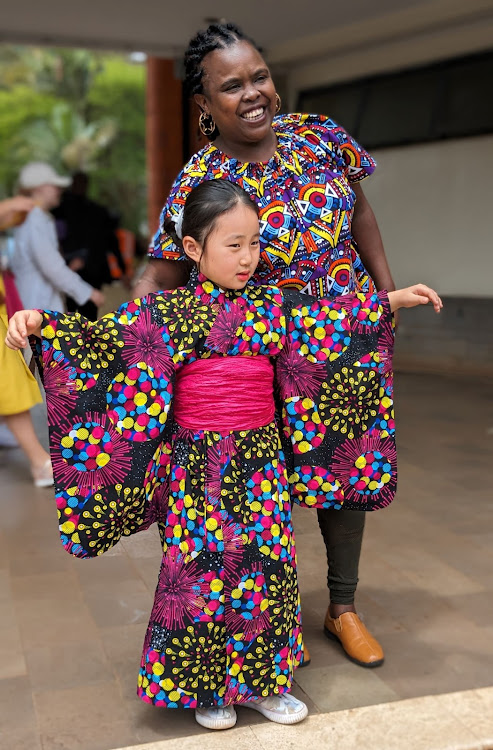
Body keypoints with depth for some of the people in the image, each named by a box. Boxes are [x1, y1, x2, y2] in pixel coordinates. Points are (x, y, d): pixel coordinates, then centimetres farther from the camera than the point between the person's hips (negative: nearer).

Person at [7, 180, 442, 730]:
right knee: (201, 569, 4)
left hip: (262, 467, 3)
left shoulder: (275, 308, 5)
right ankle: (206, 688, 25)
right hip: (199, 469, -3)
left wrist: (392, 300, 15)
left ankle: (260, 682, 27)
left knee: (266, 566, 8)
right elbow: (100, 336, -10)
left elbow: (336, 318, 15)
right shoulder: (165, 314, -5)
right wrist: (39, 323, -24)